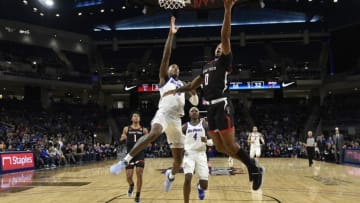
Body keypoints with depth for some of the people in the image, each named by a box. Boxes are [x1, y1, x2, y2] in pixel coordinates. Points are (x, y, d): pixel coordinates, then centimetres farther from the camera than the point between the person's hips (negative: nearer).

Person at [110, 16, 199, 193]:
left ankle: (170, 175, 40)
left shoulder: (183, 85, 27)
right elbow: (166, 56, 2)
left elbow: (195, 102, 23)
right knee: (154, 133, -40)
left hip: (176, 120, 5)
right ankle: (125, 161, -32)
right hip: (163, 114, -5)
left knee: (179, 160, 5)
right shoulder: (164, 78, 13)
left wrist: (193, 91, 2)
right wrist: (171, 34, -4)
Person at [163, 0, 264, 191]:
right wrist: (176, 90, 17)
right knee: (220, 146, 9)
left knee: (230, 144, -7)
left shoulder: (224, 61, 0)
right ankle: (250, 163, 24)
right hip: (211, 108, 8)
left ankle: (256, 169, 8)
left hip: (222, 106, -8)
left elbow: (225, 36, -15)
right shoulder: (206, 66, 23)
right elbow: (192, 85, 29)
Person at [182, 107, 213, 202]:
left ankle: (199, 186, 38)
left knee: (204, 186, -1)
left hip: (201, 154, 0)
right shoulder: (185, 126, 7)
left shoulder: (205, 124, 5)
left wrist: (207, 141, -19)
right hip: (189, 154, 0)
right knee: (188, 178, -24)